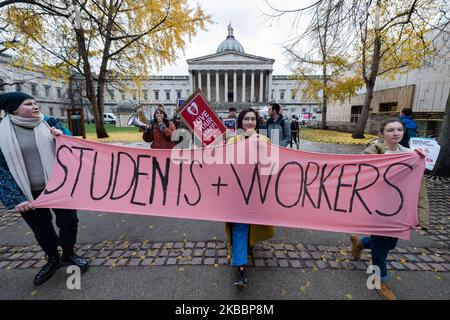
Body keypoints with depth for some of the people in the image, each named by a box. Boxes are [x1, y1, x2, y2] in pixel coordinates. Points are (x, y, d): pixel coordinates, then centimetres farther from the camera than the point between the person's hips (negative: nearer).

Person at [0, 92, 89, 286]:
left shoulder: (49, 123, -1)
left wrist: (61, 137, -17)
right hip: (29, 192, 0)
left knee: (69, 221, 7)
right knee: (41, 228, 15)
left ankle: (68, 255, 33)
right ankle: (53, 259, 39)